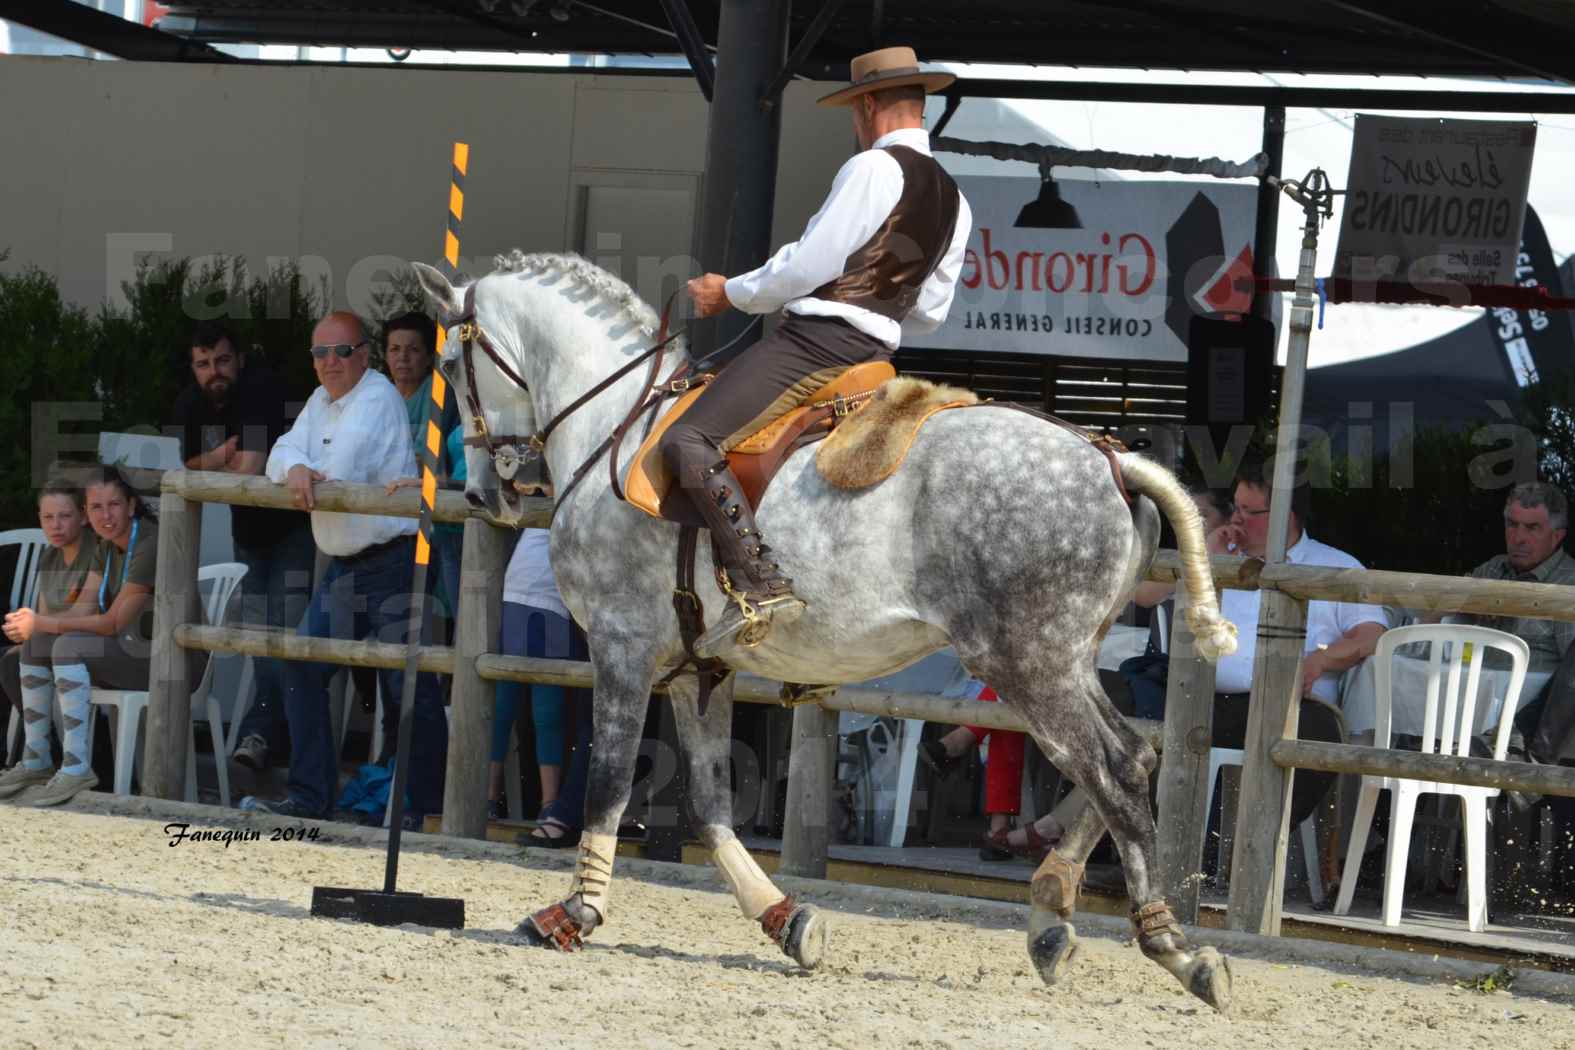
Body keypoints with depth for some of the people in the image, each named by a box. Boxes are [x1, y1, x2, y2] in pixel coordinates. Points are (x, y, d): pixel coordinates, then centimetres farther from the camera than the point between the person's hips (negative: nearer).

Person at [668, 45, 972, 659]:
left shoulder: (873, 168, -11)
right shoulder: (955, 204, 14)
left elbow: (809, 266, -13)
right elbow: (930, 314, 17)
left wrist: (732, 294, 1)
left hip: (815, 339, -9)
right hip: (877, 351, 10)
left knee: (688, 442, -18)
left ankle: (761, 585, -32)